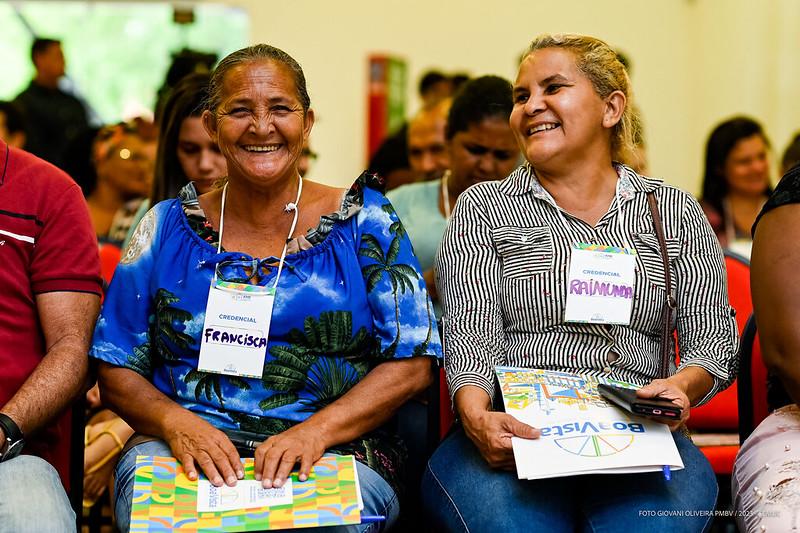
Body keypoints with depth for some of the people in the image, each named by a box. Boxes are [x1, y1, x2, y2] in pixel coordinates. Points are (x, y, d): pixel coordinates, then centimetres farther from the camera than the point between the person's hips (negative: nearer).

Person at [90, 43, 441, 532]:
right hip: (184, 448, 1)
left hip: (333, 452, 0)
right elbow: (117, 369, 9)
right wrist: (177, 422, -13)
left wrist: (315, 430, -15)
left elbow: (410, 364, 0)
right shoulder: (167, 227, 11)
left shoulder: (365, 221, 6)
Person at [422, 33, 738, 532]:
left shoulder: (676, 212, 16)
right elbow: (472, 338, 1)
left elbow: (714, 338, 11)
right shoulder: (483, 208, 12)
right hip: (516, 435, -1)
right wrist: (477, 415, -20)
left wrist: (682, 386, -12)